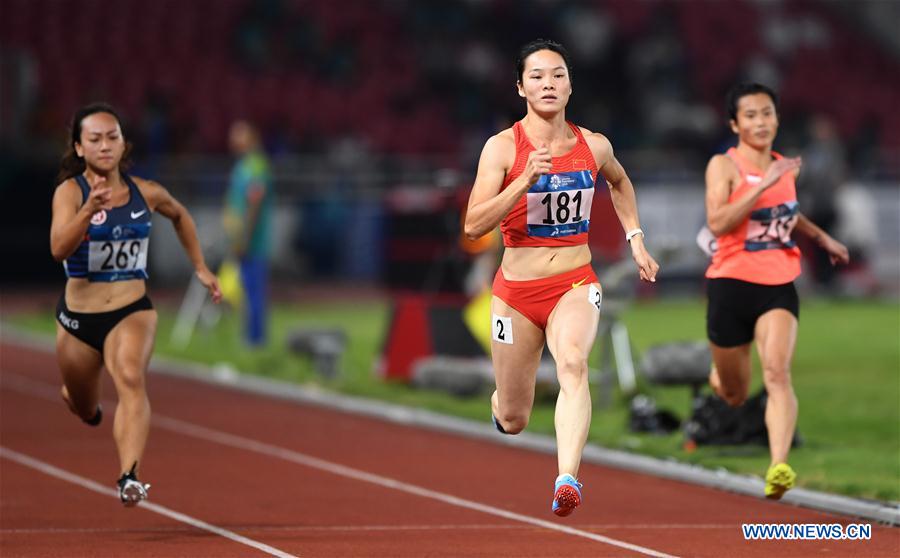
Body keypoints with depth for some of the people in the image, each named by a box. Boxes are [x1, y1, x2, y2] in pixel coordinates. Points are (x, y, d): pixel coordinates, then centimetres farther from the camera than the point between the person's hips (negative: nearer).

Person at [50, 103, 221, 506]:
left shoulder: (146, 193, -1)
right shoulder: (70, 192, -11)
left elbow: (179, 215, 23)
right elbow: (59, 249, -28)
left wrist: (200, 268, 20)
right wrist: (89, 209, -42)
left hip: (133, 311, 0)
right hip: (78, 316, 0)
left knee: (131, 377, -30)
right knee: (86, 411, 19)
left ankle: (130, 477, -44)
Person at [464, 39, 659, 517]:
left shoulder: (594, 146, 1)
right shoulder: (503, 147, -9)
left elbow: (619, 182, 26)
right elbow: (473, 226, -18)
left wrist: (635, 240, 19)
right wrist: (526, 181, -28)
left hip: (575, 284, 1)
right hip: (516, 288, -1)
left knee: (573, 363, -32)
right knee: (512, 421, 10)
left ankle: (567, 480, -46)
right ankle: (500, 402, 50)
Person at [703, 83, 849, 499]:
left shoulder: (783, 167, 10)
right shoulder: (724, 166, -7)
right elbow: (717, 223, -24)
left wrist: (821, 237, 32)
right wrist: (763, 184, -27)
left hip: (778, 288, 3)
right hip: (732, 284, -3)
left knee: (777, 374, -22)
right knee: (734, 395, 11)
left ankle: (779, 467, -34)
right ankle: (717, 375, 50)